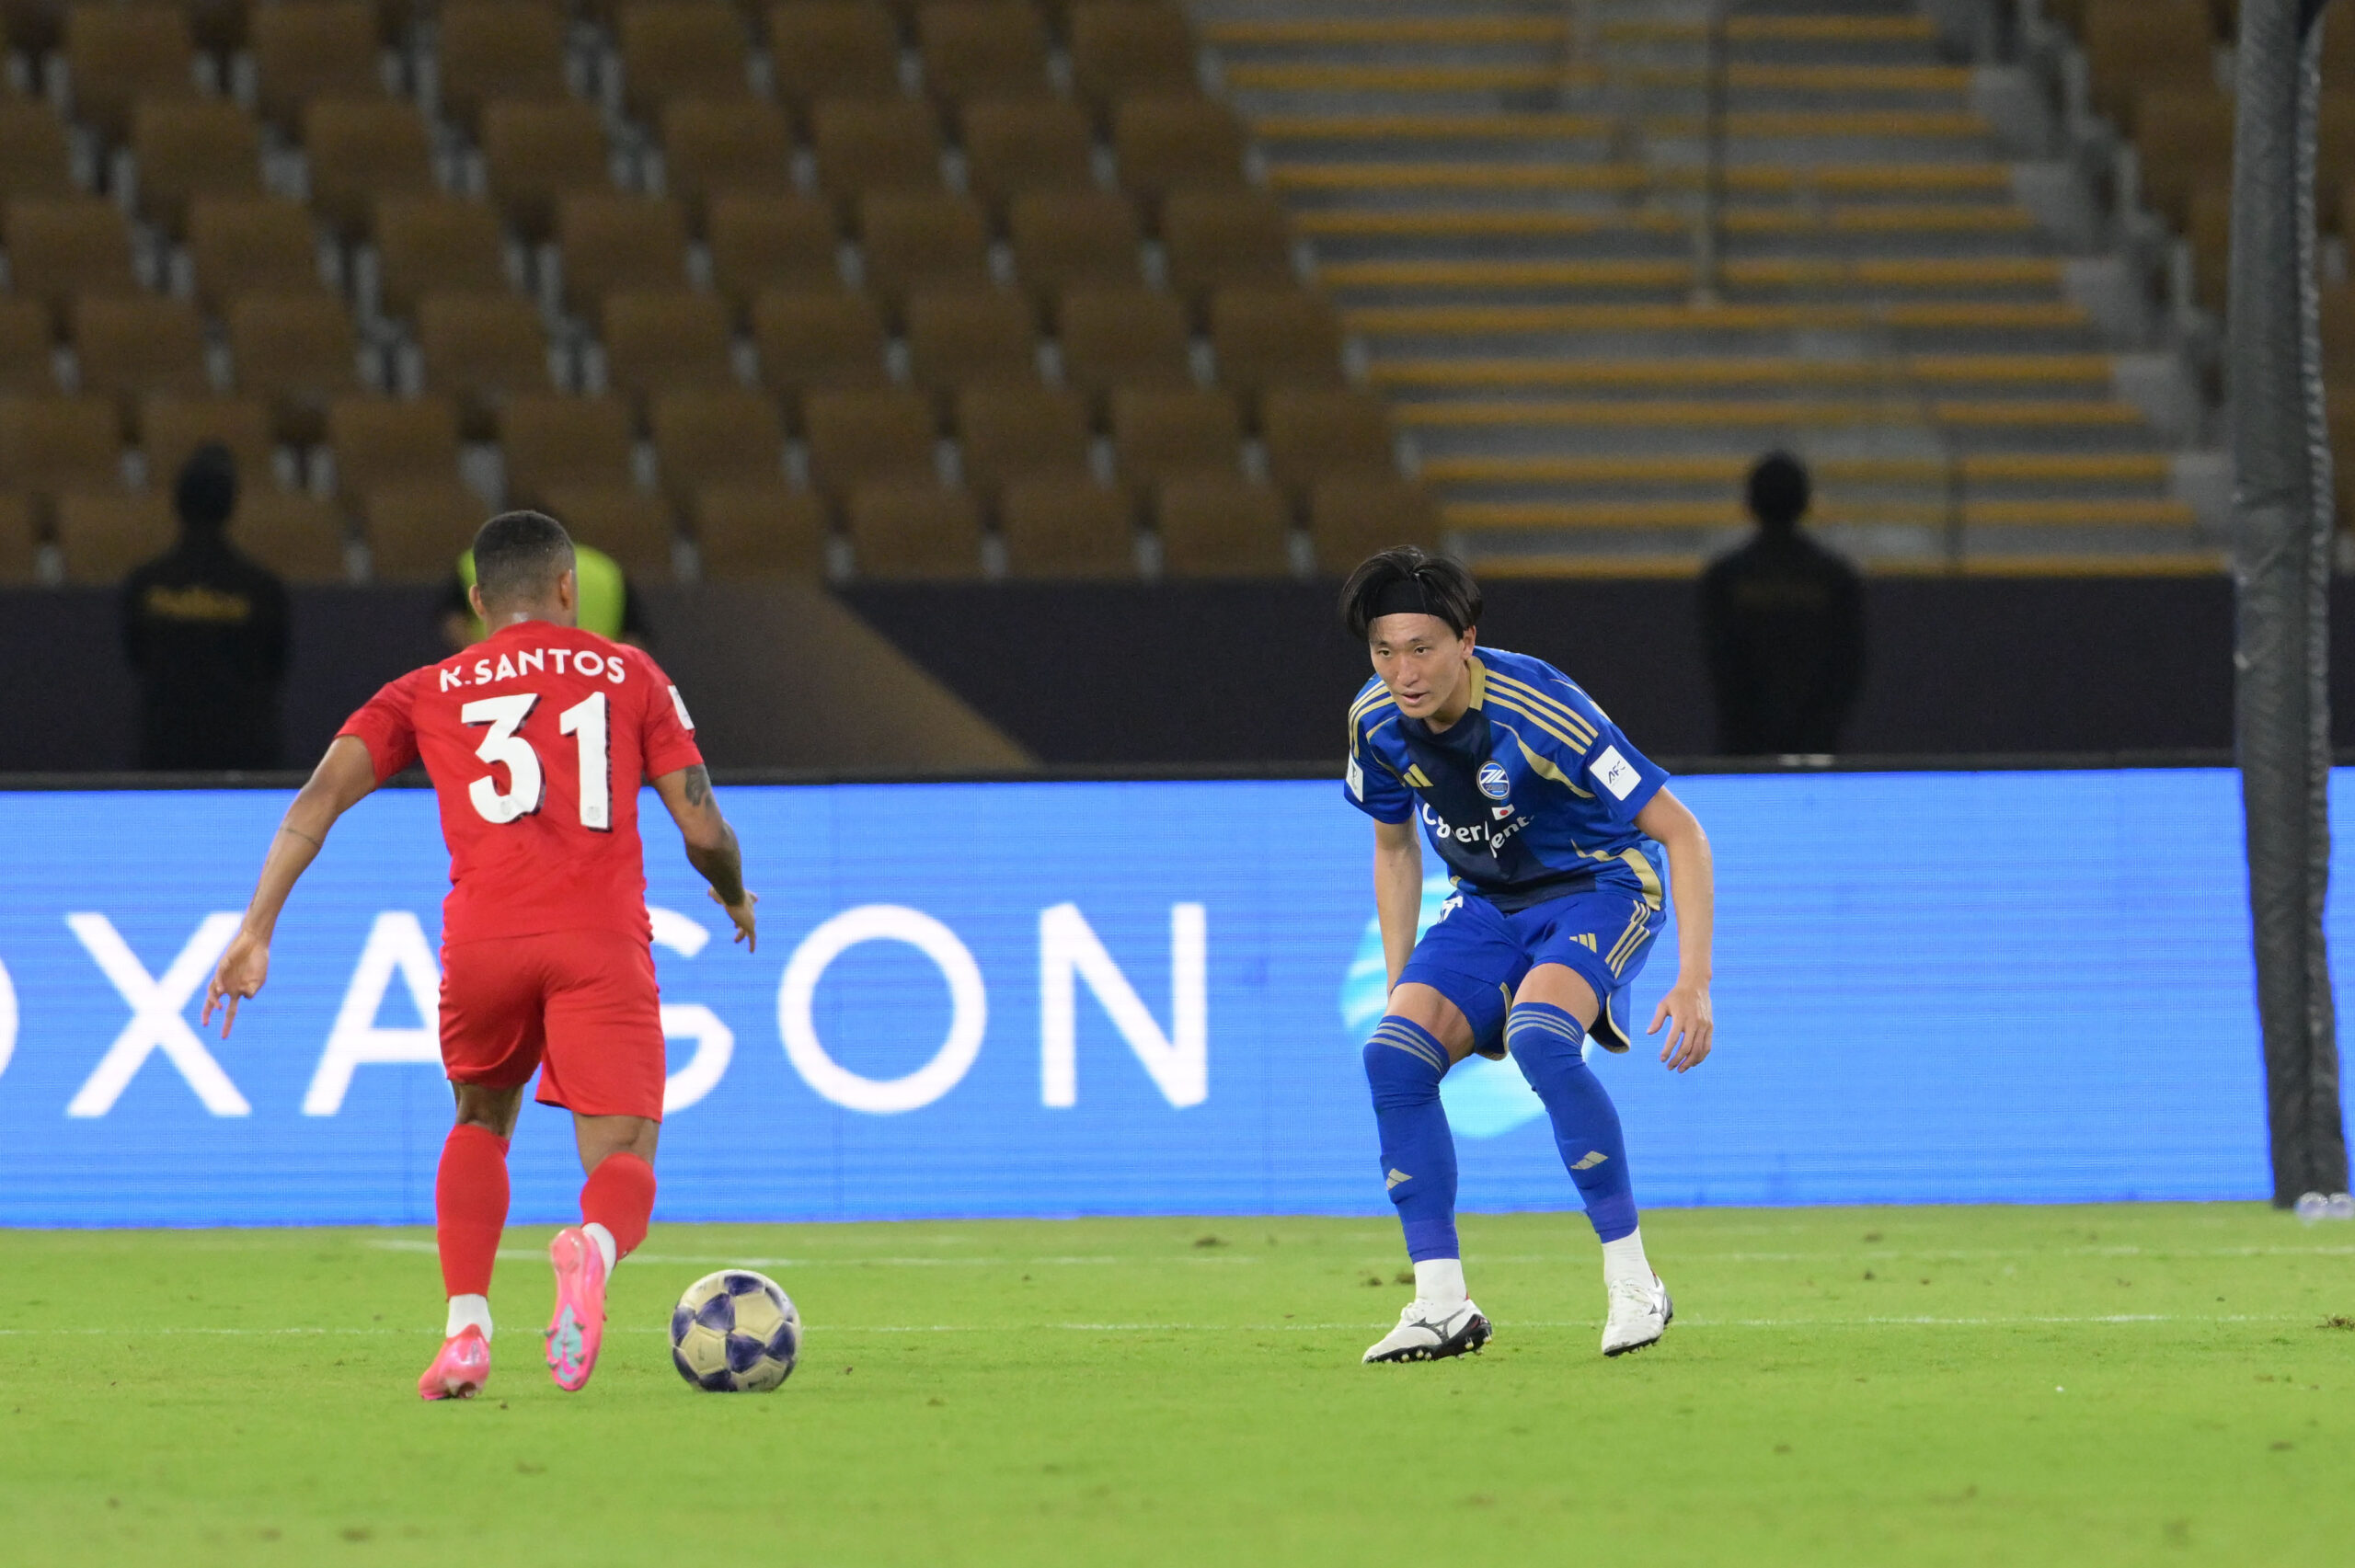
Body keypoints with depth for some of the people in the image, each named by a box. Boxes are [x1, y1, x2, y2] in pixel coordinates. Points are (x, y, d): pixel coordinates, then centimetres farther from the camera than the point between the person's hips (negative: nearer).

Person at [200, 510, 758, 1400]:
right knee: (623, 1165, -1)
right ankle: (592, 1249, -39)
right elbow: (704, 831, 13)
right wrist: (736, 897, 34)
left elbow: (319, 799, 7)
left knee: (480, 1126, 27)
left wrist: (257, 931, 3)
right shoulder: (630, 676, 20)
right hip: (603, 941, -2)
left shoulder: (428, 693, 22)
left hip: (482, 938, 2)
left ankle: (466, 1331, 10)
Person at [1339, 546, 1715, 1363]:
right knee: (1393, 1053, -16)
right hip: (1487, 901, 6)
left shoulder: (1540, 713, -30)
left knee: (1539, 1039, -34)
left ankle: (1633, 1284, -25)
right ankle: (1442, 1304, -11)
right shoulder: (1377, 721, -11)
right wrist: (1400, 983, 6)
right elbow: (1394, 845, 11)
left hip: (1596, 887, -6)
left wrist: (1692, 982, -32)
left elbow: (1680, 833, -25)